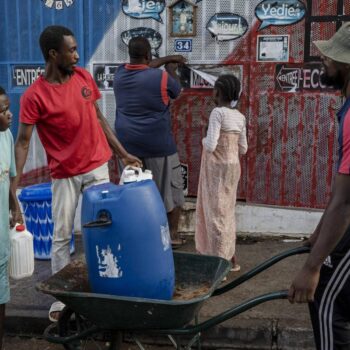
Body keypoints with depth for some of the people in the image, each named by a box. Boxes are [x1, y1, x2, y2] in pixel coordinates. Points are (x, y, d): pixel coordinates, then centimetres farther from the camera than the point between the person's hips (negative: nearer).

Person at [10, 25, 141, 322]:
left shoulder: (84, 77, 1)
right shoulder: (34, 96, -13)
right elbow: (22, 142, -13)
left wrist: (123, 154, 11)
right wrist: (14, 183, -22)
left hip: (97, 166, 3)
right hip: (64, 175, -3)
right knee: (61, 237, 5)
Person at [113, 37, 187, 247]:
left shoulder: (120, 74, 0)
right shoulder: (161, 77, -16)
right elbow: (177, 90, 6)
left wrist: (168, 58, 27)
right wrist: (171, 70, 24)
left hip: (129, 143, 5)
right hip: (157, 144, -4)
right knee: (171, 188, 11)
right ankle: (173, 233, 20)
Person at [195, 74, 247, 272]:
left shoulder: (218, 113, -16)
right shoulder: (240, 117, 6)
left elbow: (210, 146, -21)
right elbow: (243, 149, 9)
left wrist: (204, 140, -1)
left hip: (217, 168, -7)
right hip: (233, 167, 7)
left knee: (216, 212, -1)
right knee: (227, 211, 16)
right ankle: (231, 259, 25)